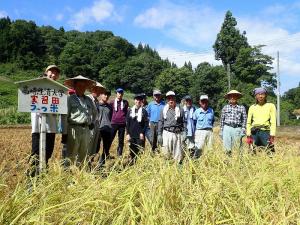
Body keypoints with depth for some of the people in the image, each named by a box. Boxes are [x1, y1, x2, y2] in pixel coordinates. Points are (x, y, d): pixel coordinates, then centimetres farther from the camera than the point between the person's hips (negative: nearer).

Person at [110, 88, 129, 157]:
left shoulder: (125, 102, 7)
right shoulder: (112, 102, 4)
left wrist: (126, 120, 10)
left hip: (122, 123, 1)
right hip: (114, 123, -1)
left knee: (121, 139, 6)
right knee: (110, 138, -2)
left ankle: (120, 154, 15)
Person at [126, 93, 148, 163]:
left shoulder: (144, 111, 2)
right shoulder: (130, 111, 8)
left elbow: (146, 123, -2)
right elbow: (127, 123, 7)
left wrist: (142, 133, -10)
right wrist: (127, 133, 0)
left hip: (140, 135, -2)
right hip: (131, 135, 2)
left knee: (140, 151, -2)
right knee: (132, 151, 7)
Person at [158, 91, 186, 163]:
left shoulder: (180, 110, 6)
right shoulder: (164, 110, 9)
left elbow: (184, 122, 6)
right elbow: (160, 122, 10)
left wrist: (184, 132, -4)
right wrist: (159, 134, 4)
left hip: (177, 134, -1)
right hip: (166, 133, 1)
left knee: (178, 153, 4)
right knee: (166, 152, 2)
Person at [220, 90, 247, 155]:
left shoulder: (242, 107, 6)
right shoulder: (225, 108, 9)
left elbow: (244, 120, 5)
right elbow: (222, 120, 10)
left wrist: (243, 130, -3)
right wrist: (221, 131, 7)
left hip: (237, 129, -1)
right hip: (227, 128, 1)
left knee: (237, 148, 1)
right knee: (227, 148, 1)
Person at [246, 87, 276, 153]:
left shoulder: (271, 106, 5)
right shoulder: (252, 107, 11)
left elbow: (273, 122, 0)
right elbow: (248, 122, 11)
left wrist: (272, 136, -9)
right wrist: (248, 136, 1)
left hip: (266, 132, -2)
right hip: (254, 133, 2)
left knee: (269, 152, -9)